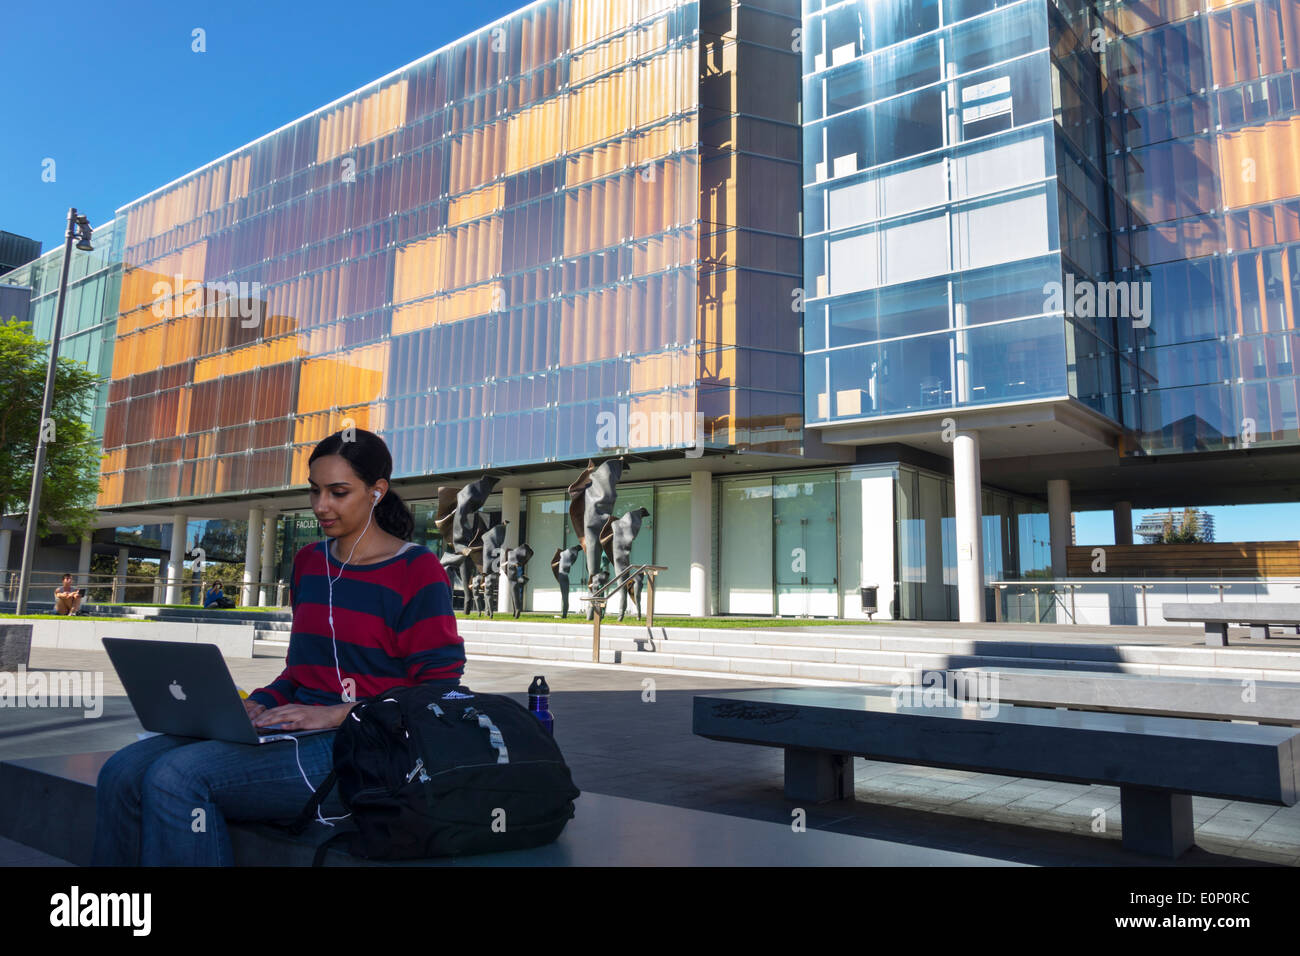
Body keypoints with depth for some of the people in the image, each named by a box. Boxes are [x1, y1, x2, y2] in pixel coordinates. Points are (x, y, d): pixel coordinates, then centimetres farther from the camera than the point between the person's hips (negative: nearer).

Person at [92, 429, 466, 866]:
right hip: (297, 730, 7)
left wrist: (337, 714, -17)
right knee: (123, 772, -11)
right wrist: (257, 705, 4)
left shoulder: (416, 570, -7)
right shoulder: (309, 562, 16)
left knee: (175, 777, -23)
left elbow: (438, 691, -10)